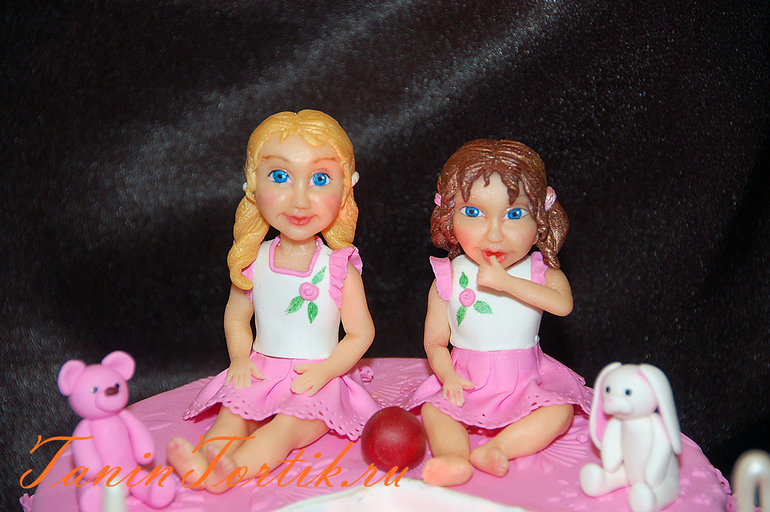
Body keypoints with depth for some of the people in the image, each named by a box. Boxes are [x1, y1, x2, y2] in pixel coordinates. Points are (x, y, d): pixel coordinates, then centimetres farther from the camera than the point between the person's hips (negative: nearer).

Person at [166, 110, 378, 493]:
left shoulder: (339, 269, -9)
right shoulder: (254, 263, -1)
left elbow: (361, 332, -4)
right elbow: (236, 317, 14)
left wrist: (323, 372, -16)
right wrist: (240, 359, -4)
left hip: (317, 381, -4)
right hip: (261, 372, 4)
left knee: (290, 423, -28)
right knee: (233, 411, -19)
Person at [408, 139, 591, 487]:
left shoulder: (540, 271, -5)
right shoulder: (448, 279, -6)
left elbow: (563, 304, -27)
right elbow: (435, 343, -2)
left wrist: (506, 283, -32)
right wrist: (448, 376, -22)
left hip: (526, 379, 0)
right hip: (468, 379, 0)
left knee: (560, 410, -23)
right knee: (434, 409, -22)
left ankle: (496, 449, -33)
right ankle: (454, 457, -42)